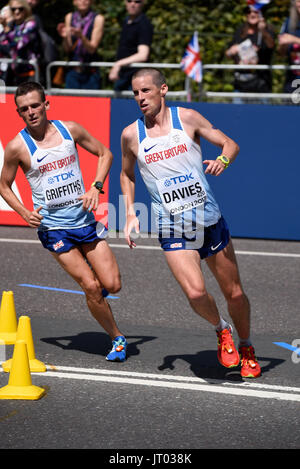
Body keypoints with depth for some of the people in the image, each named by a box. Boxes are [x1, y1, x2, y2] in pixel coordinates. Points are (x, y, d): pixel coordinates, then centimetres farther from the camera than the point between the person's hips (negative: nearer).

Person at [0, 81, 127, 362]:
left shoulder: (69, 129, -1)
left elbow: (104, 154, 10)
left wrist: (95, 188, -5)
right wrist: (24, 212, -10)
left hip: (84, 220, 3)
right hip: (53, 228, -3)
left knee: (112, 284, -4)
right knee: (92, 287, -9)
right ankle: (117, 338, 10)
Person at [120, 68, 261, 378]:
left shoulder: (187, 118, -1)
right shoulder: (131, 135, 2)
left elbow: (230, 144, 5)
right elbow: (127, 174, 19)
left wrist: (223, 160, -18)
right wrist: (130, 214, 8)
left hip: (210, 221, 1)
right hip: (173, 231, -1)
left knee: (234, 293, 7)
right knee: (196, 293, -22)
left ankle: (246, 347, 33)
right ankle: (221, 330, 10)